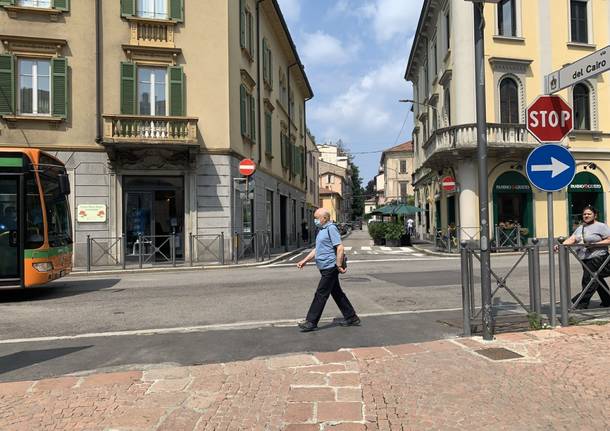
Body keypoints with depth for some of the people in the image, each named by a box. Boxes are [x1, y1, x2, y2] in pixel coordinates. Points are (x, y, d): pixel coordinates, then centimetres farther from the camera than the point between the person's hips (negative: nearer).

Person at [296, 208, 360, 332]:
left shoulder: (331, 228, -14)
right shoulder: (322, 230, 16)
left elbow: (340, 248, -20)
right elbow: (317, 249, 22)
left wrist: (339, 266, -21)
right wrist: (304, 261, 16)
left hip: (330, 268, -10)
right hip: (326, 269, 10)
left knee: (321, 295, -4)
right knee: (337, 293, 14)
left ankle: (311, 322, 2)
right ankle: (351, 318, 23)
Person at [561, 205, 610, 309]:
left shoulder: (601, 226, -4)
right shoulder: (580, 228, 16)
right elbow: (572, 239, 6)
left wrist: (595, 244, -20)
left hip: (597, 258, -7)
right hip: (585, 259, 7)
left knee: (589, 281, -9)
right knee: (597, 280, 15)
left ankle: (581, 303, -8)